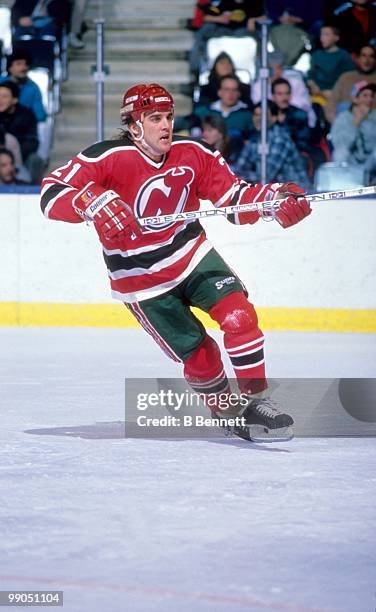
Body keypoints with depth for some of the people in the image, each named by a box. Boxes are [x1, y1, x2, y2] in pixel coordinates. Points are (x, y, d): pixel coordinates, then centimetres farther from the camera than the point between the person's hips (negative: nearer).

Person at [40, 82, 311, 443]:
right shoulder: (108, 158, -19)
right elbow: (52, 193, -26)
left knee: (239, 316, -19)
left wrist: (276, 199, -20)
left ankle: (255, 404, -8)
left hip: (192, 254, 3)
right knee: (198, 355, -2)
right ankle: (225, 411, 24)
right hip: (141, 281, -3)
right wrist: (92, 203, -44)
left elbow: (236, 199, -1)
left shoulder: (194, 155, -6)